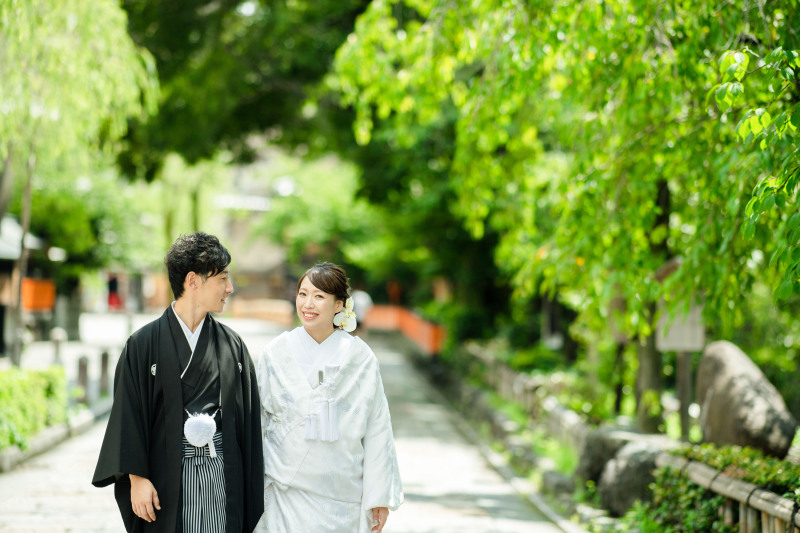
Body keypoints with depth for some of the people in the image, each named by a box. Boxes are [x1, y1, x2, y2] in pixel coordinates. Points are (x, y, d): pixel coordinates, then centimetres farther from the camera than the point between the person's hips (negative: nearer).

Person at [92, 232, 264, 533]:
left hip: (222, 474, 3)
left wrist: (251, 484, 6)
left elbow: (248, 419, 10)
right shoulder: (144, 344, -1)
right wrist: (137, 478, -9)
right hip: (168, 476, -3)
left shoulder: (231, 344, 9)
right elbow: (129, 415, -2)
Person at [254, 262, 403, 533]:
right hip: (288, 497, 0)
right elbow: (257, 424, 7)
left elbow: (377, 432, 1)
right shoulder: (275, 354, 0)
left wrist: (380, 498, 0)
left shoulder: (361, 358, -1)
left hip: (344, 498, 0)